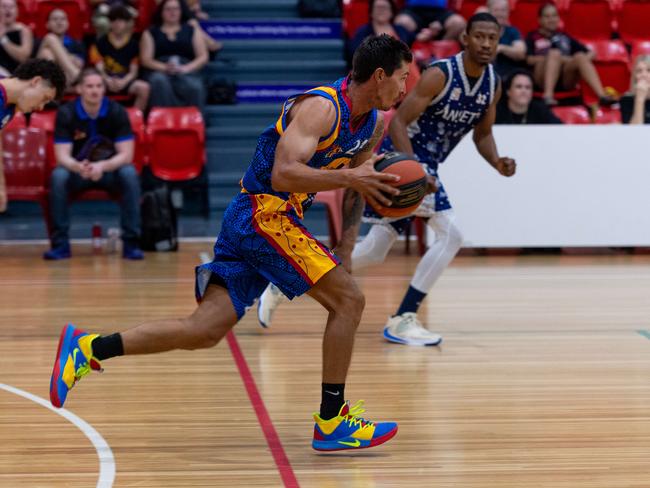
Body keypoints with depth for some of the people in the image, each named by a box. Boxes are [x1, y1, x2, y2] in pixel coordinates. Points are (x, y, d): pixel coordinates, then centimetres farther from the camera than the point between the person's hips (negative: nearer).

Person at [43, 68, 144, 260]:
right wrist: (79, 167, -41)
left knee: (129, 173, -33)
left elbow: (126, 155, -17)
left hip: (110, 169, 0)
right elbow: (62, 156, -17)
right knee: (58, 175, -33)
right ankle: (60, 243, -24)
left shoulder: (117, 112, -13)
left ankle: (131, 243, -26)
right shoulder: (66, 113, -13)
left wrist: (102, 166, -37)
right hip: (77, 170, 0)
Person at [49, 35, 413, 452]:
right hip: (262, 214, -9)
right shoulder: (322, 107, -17)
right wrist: (348, 176, -31)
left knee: (205, 331, 3)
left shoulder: (376, 123, 11)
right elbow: (283, 174, -28)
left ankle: (89, 348, 8)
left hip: (263, 221, 9)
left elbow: (356, 183, 23)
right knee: (349, 299, -10)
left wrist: (345, 250, 12)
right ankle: (332, 423, -3)